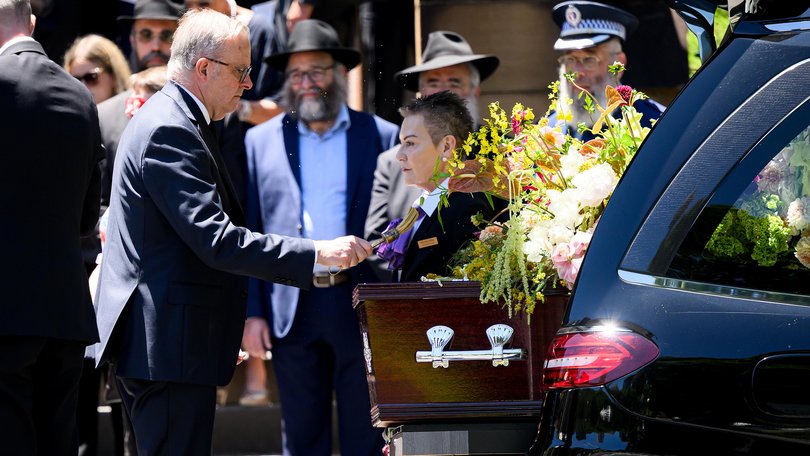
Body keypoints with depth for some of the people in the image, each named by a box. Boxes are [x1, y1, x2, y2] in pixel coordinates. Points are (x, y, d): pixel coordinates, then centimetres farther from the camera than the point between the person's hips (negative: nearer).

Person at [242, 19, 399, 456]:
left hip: (363, 305, -1)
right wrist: (252, 312, 0)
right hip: (293, 307, 1)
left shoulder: (381, 136, 4)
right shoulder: (261, 141, 8)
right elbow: (248, 232, 7)